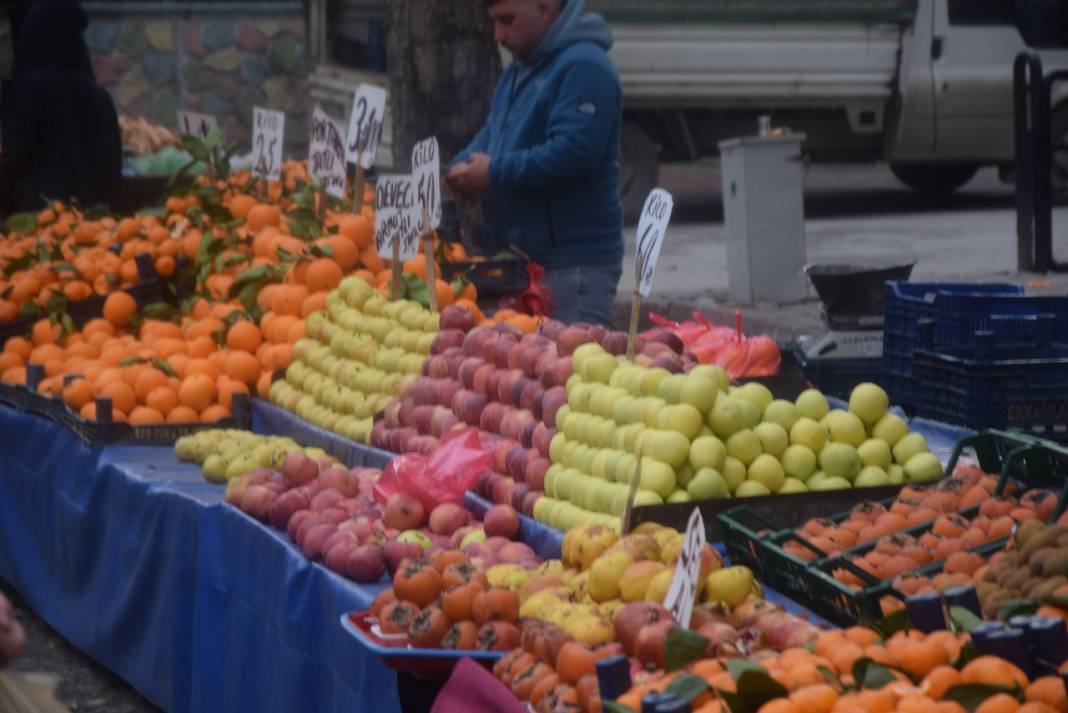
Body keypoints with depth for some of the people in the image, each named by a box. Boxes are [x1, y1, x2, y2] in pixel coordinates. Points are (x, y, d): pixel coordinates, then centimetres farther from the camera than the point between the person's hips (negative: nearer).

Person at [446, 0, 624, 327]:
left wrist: (494, 172, -18)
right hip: (521, 259, 10)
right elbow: (491, 132, 26)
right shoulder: (519, 71, 18)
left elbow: (573, 152, -25)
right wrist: (465, 165, 2)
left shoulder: (583, 67, -15)